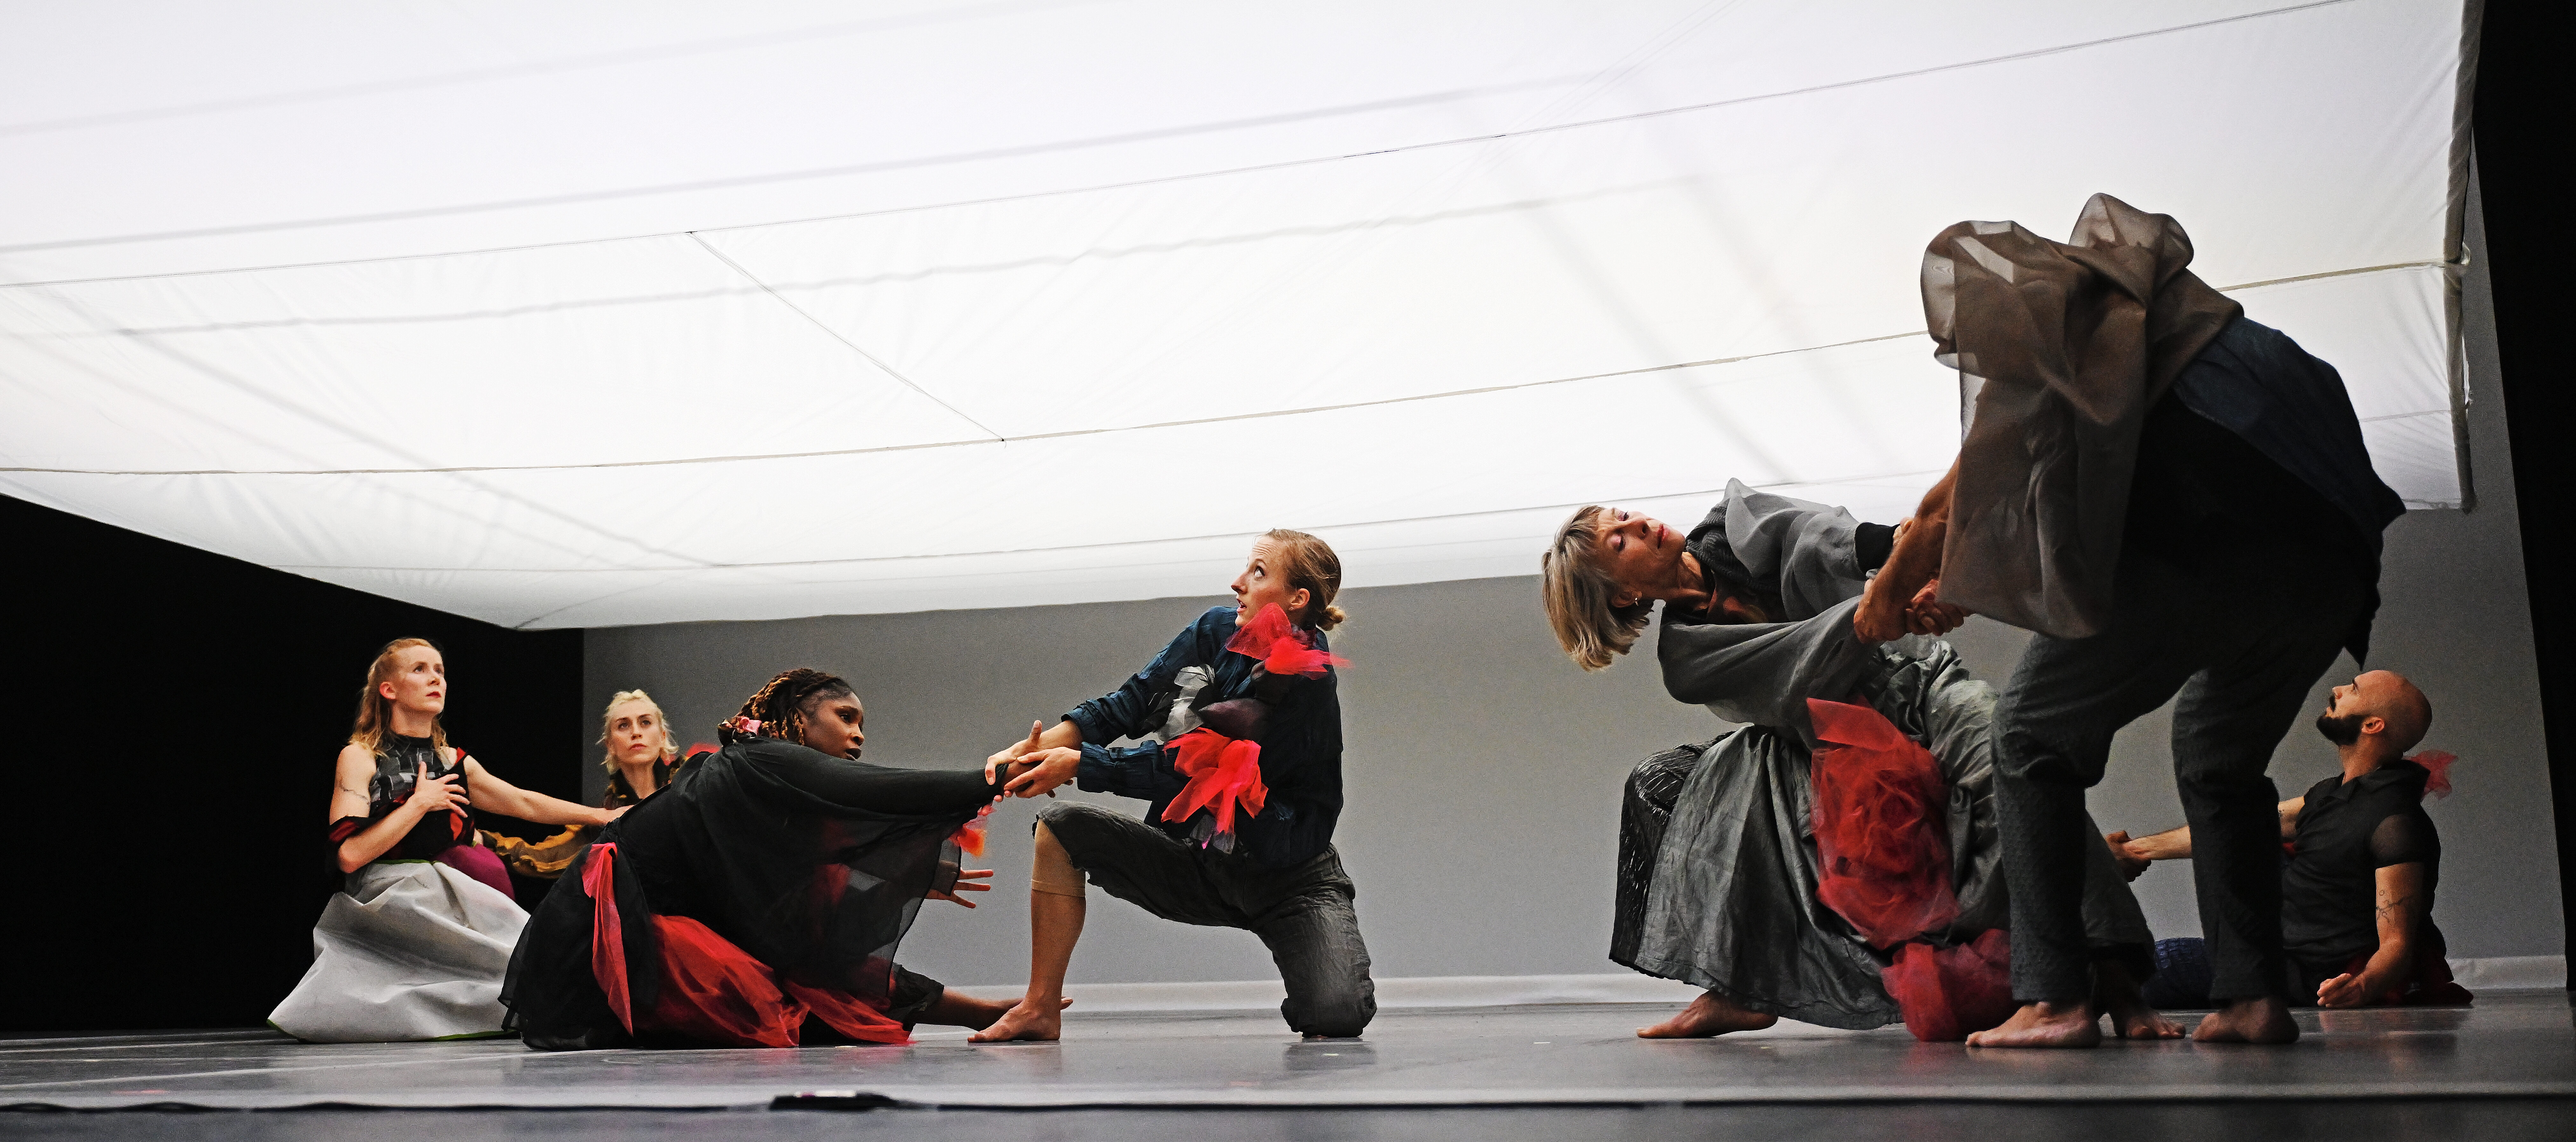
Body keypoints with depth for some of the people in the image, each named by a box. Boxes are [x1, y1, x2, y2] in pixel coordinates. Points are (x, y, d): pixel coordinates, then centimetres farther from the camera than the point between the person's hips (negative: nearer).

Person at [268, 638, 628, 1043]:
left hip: (443, 896, 5)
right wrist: (420, 803, -9)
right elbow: (351, 855, -13)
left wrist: (601, 816, 16)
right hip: (382, 899, -5)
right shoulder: (360, 758, -1)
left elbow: (526, 803, 21)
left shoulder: (455, 764, 16)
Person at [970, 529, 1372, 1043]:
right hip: (1200, 868, 6)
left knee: (1338, 1017, -27)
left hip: (1290, 881, -5)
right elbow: (1130, 703, -3)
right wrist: (1038, 747, -16)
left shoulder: (1307, 690, -22)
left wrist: (1078, 764, -21)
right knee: (1063, 828, -8)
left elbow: (1188, 770, -23)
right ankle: (1040, 1010, -3)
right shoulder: (1216, 631, -3)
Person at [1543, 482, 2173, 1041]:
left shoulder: (1734, 523, 3)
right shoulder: (1686, 659, -6)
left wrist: (1897, 542, -35)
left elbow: (1819, 538, -14)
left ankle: (2118, 985, -36)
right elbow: (1804, 660, -20)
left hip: (1920, 684, 0)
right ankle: (1742, 991, -11)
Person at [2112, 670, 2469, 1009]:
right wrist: (2136, 848, 21)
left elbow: (2397, 944, -25)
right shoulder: (2330, 794, 9)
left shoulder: (2396, 824, -21)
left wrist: (2362, 987, -46)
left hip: (2313, 983, -10)